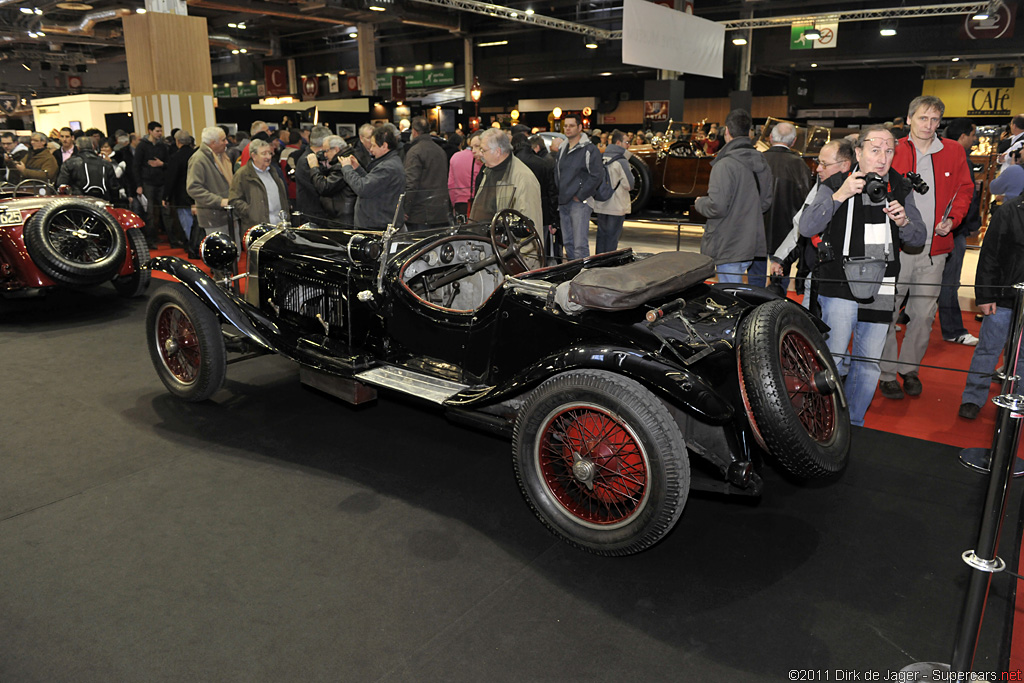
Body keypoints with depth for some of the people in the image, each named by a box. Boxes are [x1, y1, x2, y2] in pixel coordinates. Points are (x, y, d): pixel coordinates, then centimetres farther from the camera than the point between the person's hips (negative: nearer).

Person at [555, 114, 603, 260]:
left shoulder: (589, 150, -7)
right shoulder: (562, 151, 17)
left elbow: (597, 175, -13)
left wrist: (580, 196, -13)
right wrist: (558, 196, 10)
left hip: (580, 203, -7)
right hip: (563, 203, 8)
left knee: (580, 245, -11)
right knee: (568, 243, 12)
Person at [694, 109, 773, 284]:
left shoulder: (724, 165, -18)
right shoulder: (762, 164, 7)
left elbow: (717, 207, -21)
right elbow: (766, 203, 13)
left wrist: (699, 203, -1)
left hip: (730, 248, -8)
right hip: (757, 246, 8)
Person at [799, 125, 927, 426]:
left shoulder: (901, 190, 10)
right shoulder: (835, 185, -1)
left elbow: (918, 239, 11)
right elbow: (807, 228, -13)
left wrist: (904, 222, -10)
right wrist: (838, 196, -24)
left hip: (880, 291, 4)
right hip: (839, 286, -4)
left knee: (869, 365, 10)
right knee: (833, 359, -10)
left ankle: (854, 424, 25)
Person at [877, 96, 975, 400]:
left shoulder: (953, 152, 8)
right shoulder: (892, 152, -1)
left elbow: (965, 189, 16)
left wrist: (952, 219, 1)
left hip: (934, 248, 3)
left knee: (924, 313, 9)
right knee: (887, 312, 0)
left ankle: (910, 367, 26)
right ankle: (887, 373, 13)